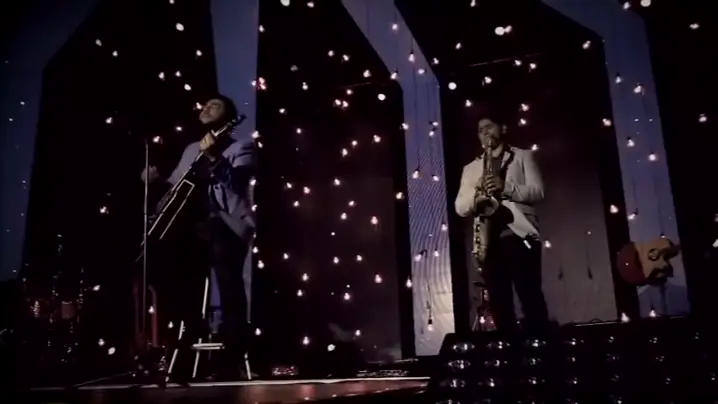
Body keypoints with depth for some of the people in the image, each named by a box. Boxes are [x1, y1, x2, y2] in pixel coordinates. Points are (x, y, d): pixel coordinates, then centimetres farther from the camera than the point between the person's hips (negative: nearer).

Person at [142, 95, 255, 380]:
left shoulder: (240, 146, 8)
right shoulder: (192, 149, 27)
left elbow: (236, 181, -11)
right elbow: (174, 185, 25)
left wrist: (214, 157, -25)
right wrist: (156, 180, 4)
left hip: (226, 226, -6)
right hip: (193, 226, 6)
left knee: (229, 290, -12)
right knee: (182, 289, 0)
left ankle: (233, 359, -8)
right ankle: (191, 352, 18)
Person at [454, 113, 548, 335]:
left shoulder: (523, 156, 15)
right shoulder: (470, 168, 21)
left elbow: (537, 191, 1)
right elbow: (460, 208, 11)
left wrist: (506, 187, -15)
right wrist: (476, 196, -11)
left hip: (519, 235, -3)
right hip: (489, 240, 3)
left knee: (531, 298, -8)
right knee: (498, 304, 3)